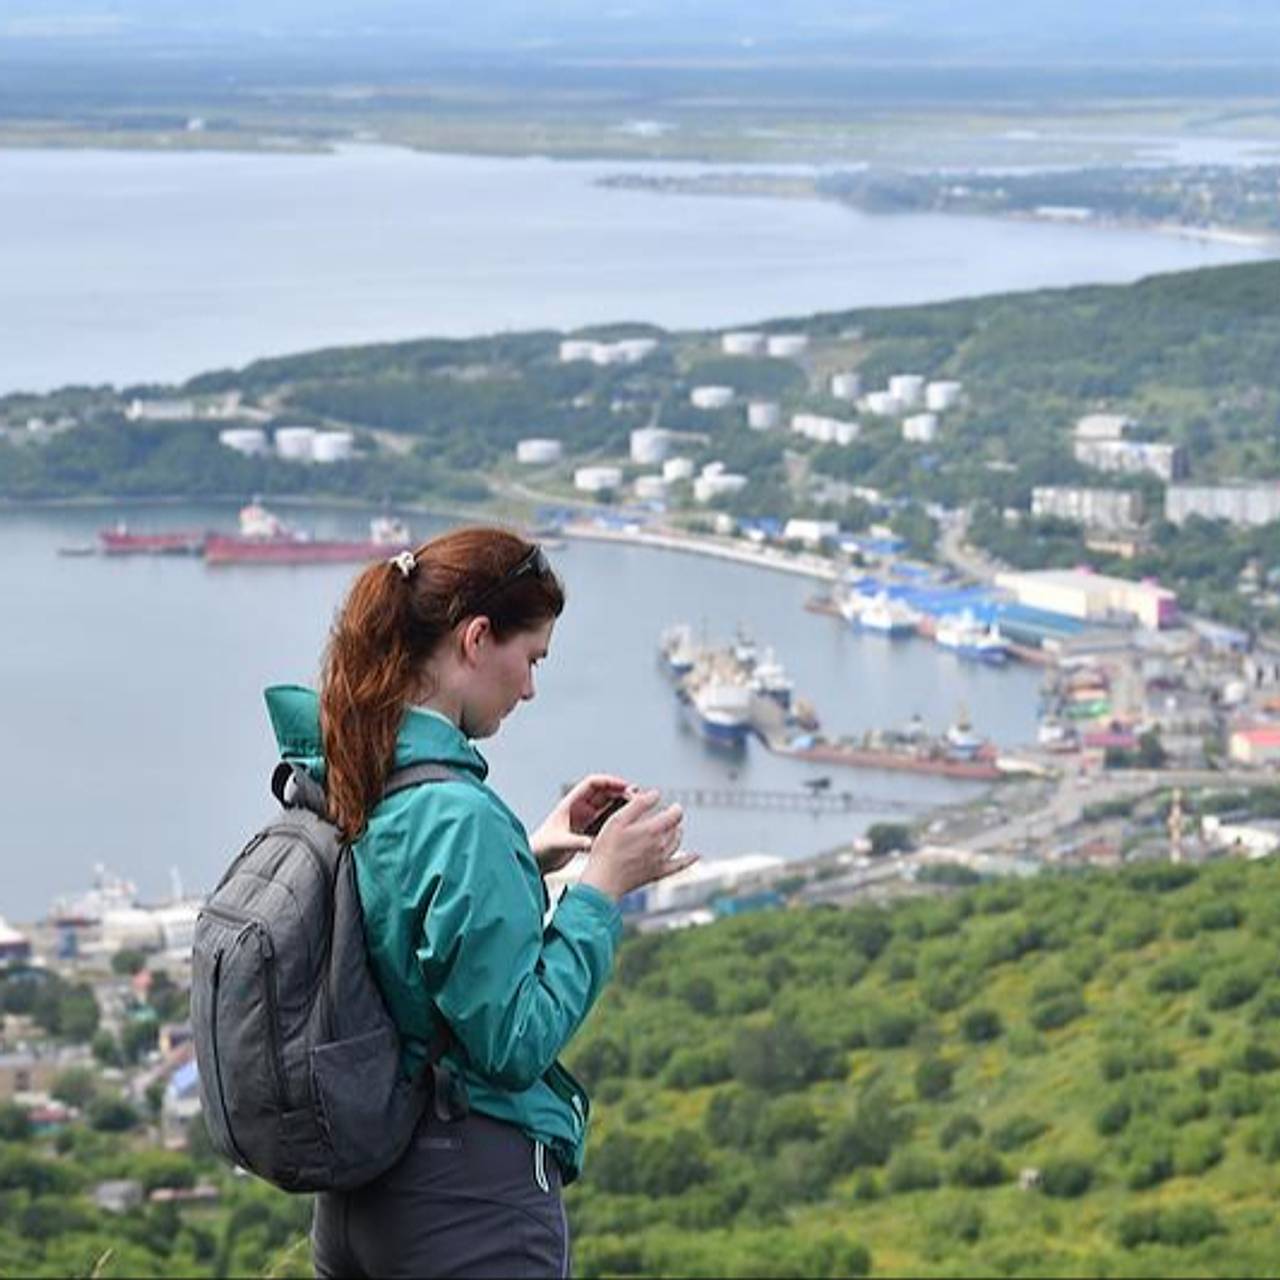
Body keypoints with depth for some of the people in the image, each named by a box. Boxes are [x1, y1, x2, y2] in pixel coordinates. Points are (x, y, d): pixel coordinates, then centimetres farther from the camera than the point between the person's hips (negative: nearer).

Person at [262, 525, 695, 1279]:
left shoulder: (339, 778, 5)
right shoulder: (456, 814, -20)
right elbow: (516, 1045, -19)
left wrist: (529, 856, 12)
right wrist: (602, 888, -12)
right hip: (472, 1198, -8)